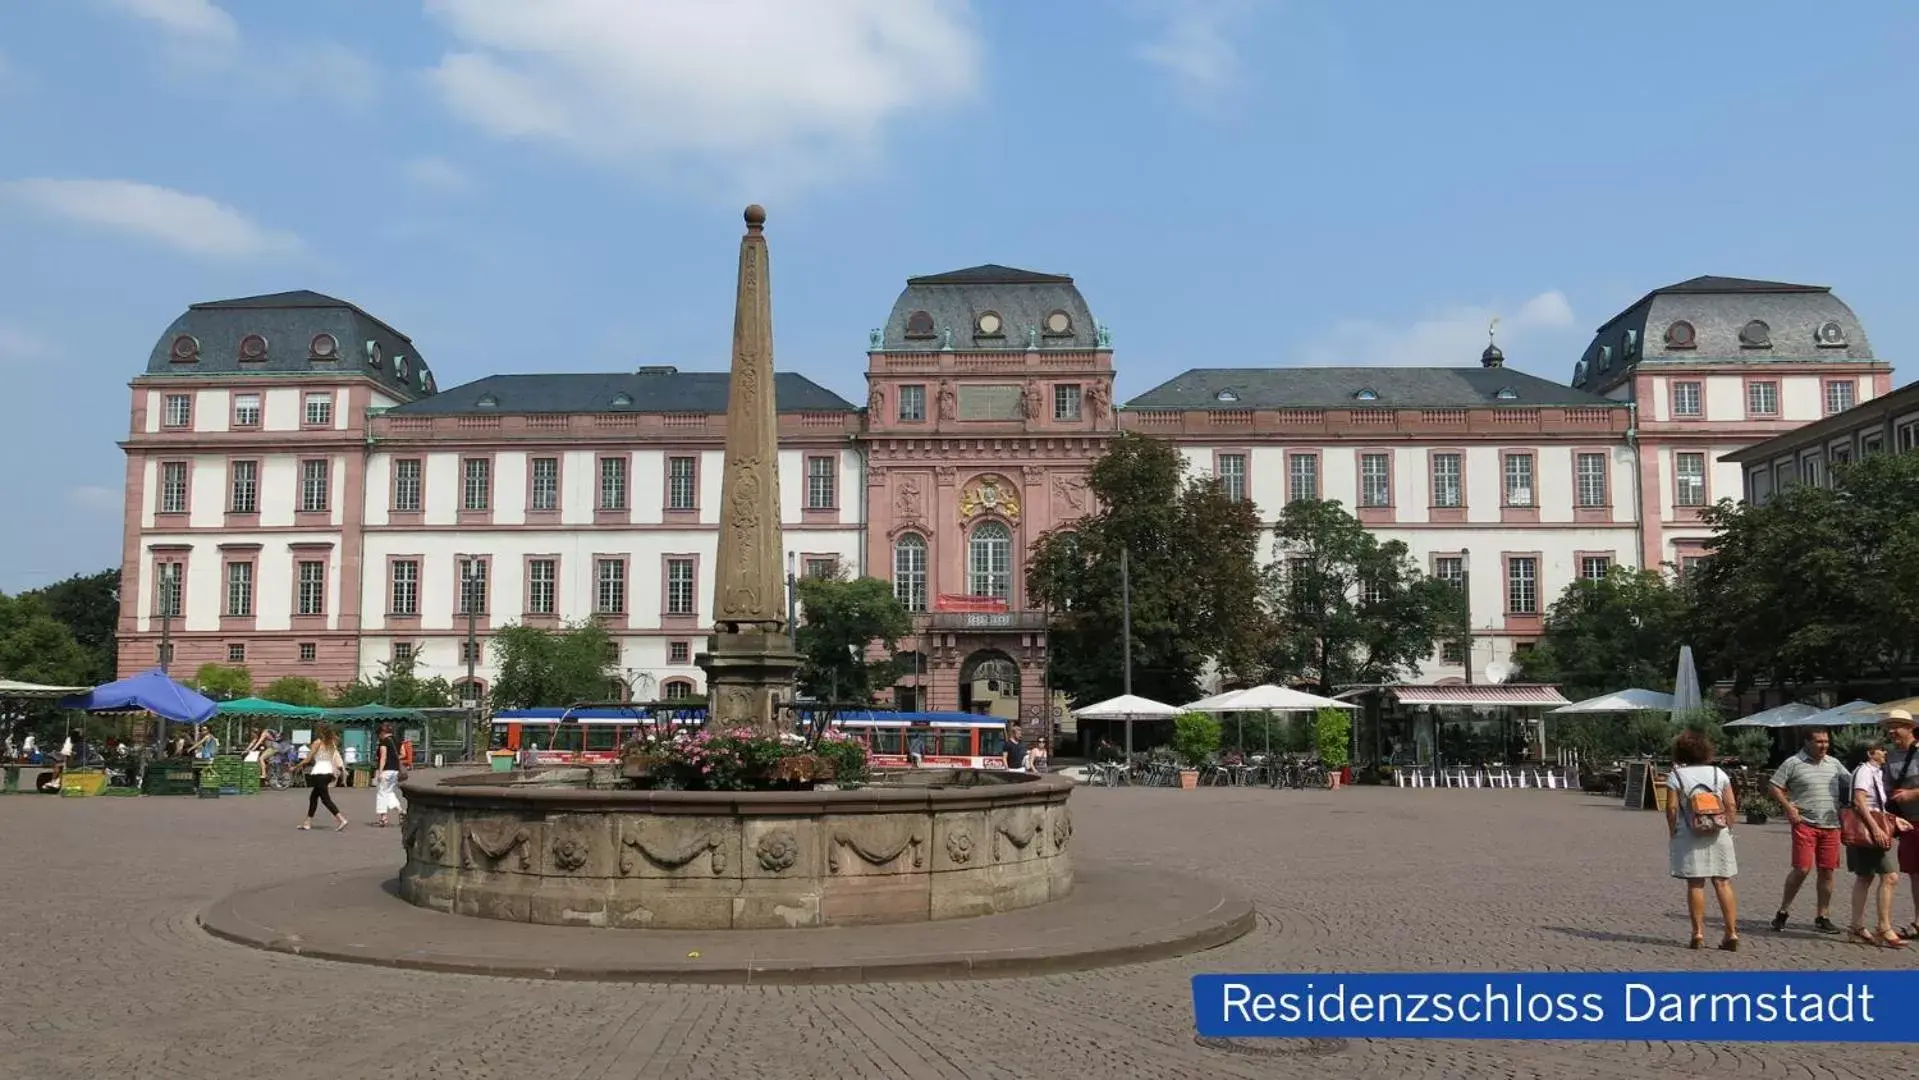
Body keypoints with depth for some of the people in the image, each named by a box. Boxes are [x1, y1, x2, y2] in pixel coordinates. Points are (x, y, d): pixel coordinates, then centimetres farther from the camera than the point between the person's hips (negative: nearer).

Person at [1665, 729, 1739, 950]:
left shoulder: (1677, 775, -2)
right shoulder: (1719, 773, 7)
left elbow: (1672, 808, -7)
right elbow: (1731, 805, 2)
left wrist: (1672, 833, 3)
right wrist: (1728, 828, 10)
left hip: (1689, 837, -3)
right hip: (1718, 835, 3)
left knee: (1695, 884, 1)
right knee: (1723, 883, 5)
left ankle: (1698, 933, 2)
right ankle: (1732, 933, 4)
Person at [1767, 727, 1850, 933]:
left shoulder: (1834, 764, 13)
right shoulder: (1793, 763, -2)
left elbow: (1851, 784, 19)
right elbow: (1775, 787, -1)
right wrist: (1788, 807, -11)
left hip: (1831, 825, 5)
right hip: (1805, 823, -5)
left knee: (1827, 871, 5)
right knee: (1802, 869, -9)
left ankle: (1823, 917, 15)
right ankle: (1783, 911, 5)